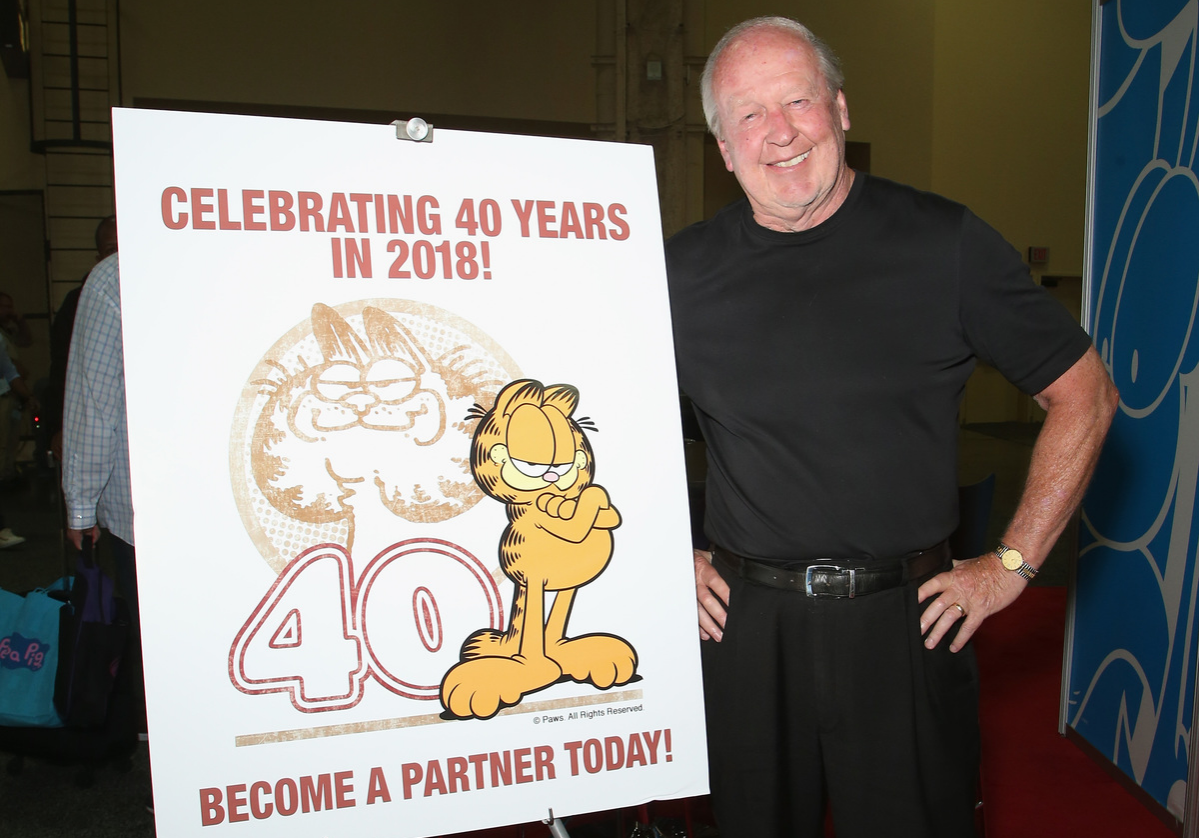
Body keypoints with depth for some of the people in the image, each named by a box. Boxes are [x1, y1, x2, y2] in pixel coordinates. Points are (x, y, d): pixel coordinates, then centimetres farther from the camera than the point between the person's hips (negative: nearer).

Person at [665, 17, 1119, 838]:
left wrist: (1012, 564, -2)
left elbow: (1084, 395, 1)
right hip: (745, 620, 2)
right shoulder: (683, 270, -1)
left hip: (908, 618, -1)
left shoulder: (945, 244, -5)